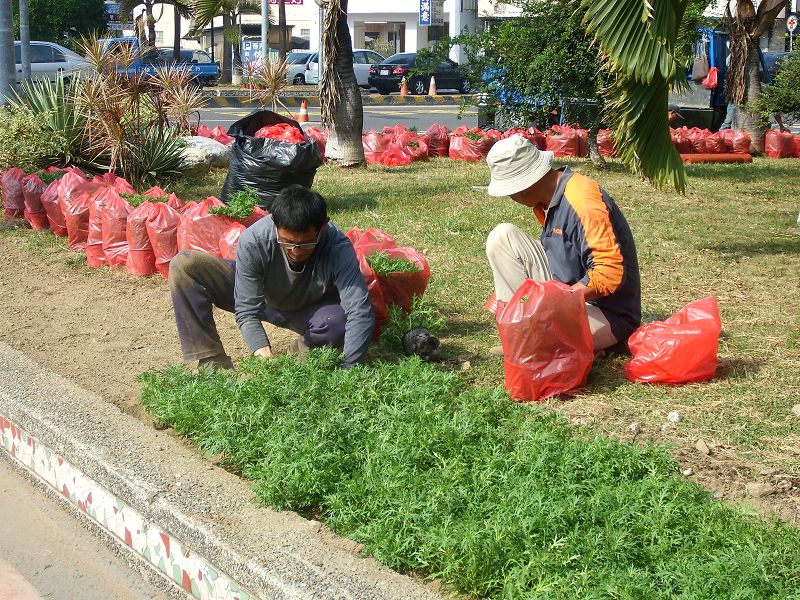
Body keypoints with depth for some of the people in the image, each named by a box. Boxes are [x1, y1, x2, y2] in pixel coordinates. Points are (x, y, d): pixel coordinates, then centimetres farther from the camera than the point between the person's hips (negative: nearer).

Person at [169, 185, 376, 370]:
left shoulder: (338, 249, -36)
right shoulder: (252, 242, -35)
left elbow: (360, 313, -41)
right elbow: (247, 312, -31)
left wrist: (348, 370, -52)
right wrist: (262, 353, -48)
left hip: (308, 309, -1)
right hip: (257, 295, 1)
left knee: (339, 321, -39)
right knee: (184, 265, -22)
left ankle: (303, 350, -2)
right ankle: (213, 364, -20)